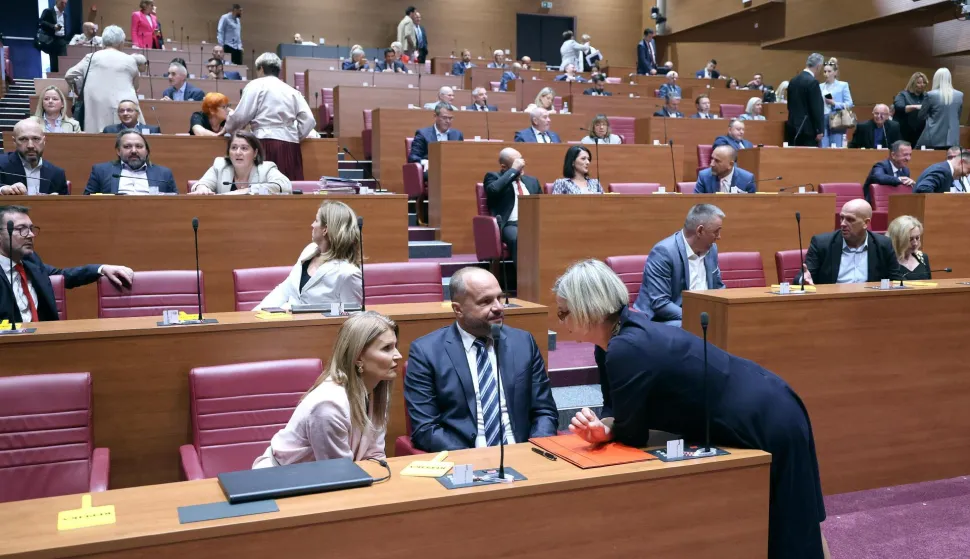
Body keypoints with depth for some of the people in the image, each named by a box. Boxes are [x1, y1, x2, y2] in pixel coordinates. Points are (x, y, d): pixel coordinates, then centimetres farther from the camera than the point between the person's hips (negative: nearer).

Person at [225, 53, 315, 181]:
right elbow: (309, 120, 8)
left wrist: (228, 128, 19)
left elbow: (241, 116, 1)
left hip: (266, 144, -5)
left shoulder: (256, 85, 6)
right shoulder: (292, 90, 19)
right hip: (290, 145, 5)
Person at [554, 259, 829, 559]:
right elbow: (616, 409, 3)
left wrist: (607, 430, -4)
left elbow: (632, 435, -23)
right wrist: (603, 427, -19)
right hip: (756, 416, 10)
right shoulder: (611, 344, -2)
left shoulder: (626, 350, -32)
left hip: (769, 423, -10)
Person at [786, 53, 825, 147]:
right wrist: (819, 130, -11)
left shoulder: (793, 80, 10)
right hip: (807, 129, -8)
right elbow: (817, 108, -15)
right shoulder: (812, 82, -14)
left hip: (793, 127, 8)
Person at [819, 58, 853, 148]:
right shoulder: (820, 87, 14)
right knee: (823, 149, -3)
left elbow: (849, 104, -1)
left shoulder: (843, 85, 5)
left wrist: (834, 104, -12)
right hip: (822, 122, 3)